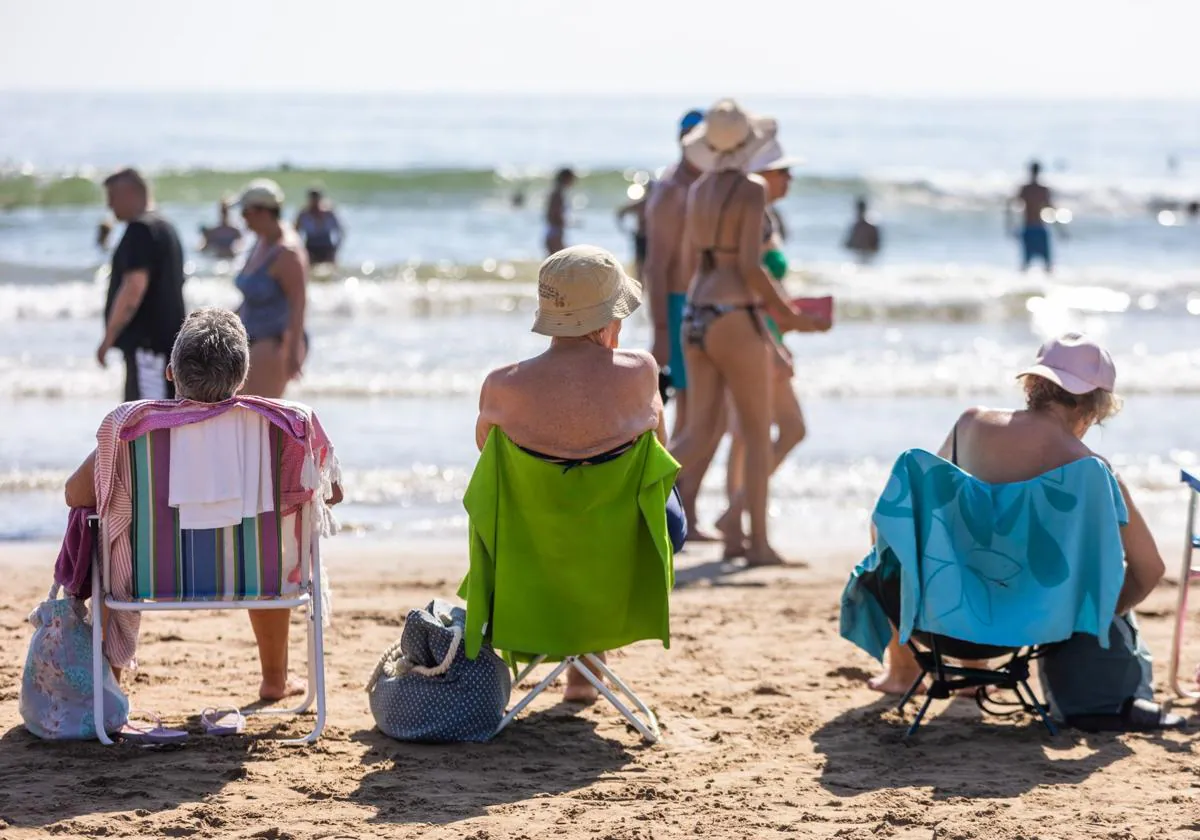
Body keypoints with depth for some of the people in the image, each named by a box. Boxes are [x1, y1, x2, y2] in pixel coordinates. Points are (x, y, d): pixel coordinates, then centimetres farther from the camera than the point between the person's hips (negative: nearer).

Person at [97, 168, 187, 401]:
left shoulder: (141, 230, -13)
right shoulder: (165, 227, 20)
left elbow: (134, 287, -22)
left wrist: (108, 338, -18)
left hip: (147, 340, -11)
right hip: (166, 337, 11)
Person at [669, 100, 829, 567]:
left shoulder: (698, 190, 10)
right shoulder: (751, 191, -11)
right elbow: (750, 266, -17)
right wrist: (788, 315, -7)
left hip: (695, 315, 6)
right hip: (734, 318, -6)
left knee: (700, 430, 9)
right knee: (757, 436, 5)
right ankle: (758, 543, 8)